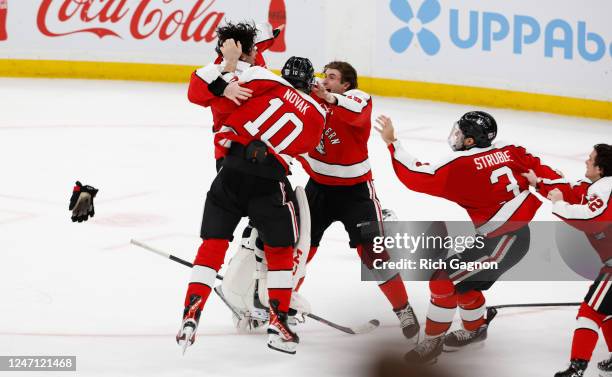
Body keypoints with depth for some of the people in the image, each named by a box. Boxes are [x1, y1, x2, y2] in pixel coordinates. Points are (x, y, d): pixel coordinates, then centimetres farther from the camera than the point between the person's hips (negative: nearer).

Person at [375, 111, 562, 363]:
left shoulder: (460, 166, -17)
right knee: (462, 282, 25)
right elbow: (541, 172, 5)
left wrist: (392, 142, -10)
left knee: (444, 280, -6)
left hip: (501, 241, -9)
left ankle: (432, 343, 0)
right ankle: (475, 329, 45)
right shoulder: (510, 152, 4)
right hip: (519, 233, 9)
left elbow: (418, 178, -15)